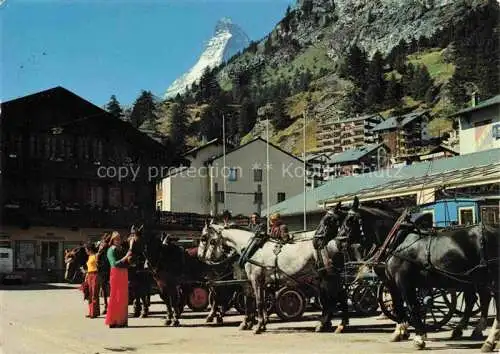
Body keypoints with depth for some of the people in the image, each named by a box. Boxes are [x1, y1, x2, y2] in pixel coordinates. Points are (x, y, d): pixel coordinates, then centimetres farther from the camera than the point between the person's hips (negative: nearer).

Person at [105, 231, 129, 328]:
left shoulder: (122, 249, 13)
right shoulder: (111, 250, -4)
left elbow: (126, 262, 11)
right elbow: (115, 263, -16)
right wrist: (125, 258, -21)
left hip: (124, 274, 6)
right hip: (116, 274, -6)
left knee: (124, 298, 7)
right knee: (115, 297, -4)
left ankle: (122, 320, 14)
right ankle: (113, 321, 1)